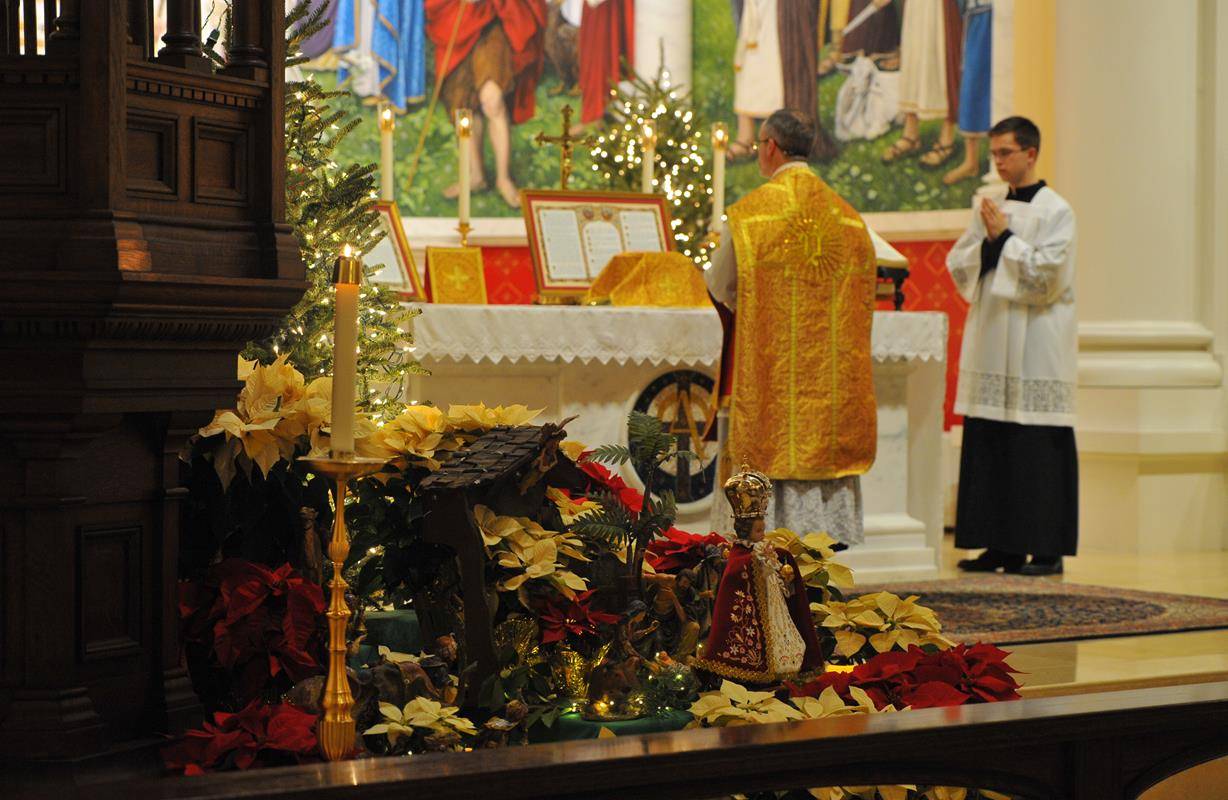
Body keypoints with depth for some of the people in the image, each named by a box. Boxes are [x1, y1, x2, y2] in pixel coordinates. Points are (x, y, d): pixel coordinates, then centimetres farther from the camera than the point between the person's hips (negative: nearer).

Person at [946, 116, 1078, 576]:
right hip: (991, 342, 6)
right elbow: (958, 266, 10)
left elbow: (1047, 275, -14)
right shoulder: (989, 209, 14)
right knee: (989, 445, 5)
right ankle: (1001, 544, 10)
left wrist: (1005, 237, -11)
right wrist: (987, 240, -7)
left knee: (1039, 449, -5)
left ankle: (1047, 549, -1)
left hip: (1036, 344, -6)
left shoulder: (1055, 211, -5)